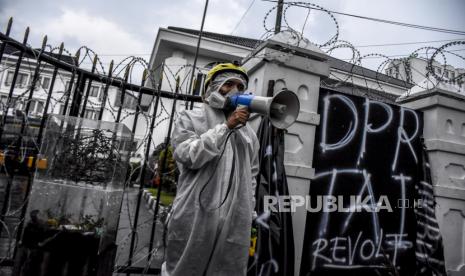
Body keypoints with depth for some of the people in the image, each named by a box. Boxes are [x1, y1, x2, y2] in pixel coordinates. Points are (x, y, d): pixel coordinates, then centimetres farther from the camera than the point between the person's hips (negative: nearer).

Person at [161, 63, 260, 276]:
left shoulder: (248, 133, 15)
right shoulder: (190, 118, 4)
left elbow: (251, 178, 17)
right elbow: (188, 156, -12)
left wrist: (249, 216, 13)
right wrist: (225, 127, -11)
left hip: (235, 223, 4)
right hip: (195, 218, -3)